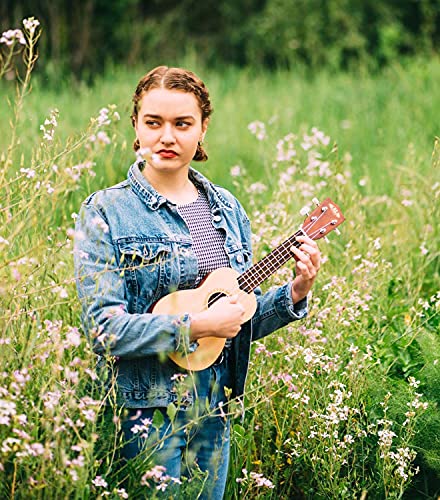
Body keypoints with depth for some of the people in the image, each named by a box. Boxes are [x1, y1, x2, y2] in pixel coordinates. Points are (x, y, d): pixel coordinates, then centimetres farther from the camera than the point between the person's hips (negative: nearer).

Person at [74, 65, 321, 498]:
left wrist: (294, 293, -3)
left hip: (213, 412, 5)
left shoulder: (227, 210, 9)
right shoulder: (106, 213, -9)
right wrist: (198, 325, -21)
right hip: (146, 412, -5)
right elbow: (102, 328, -17)